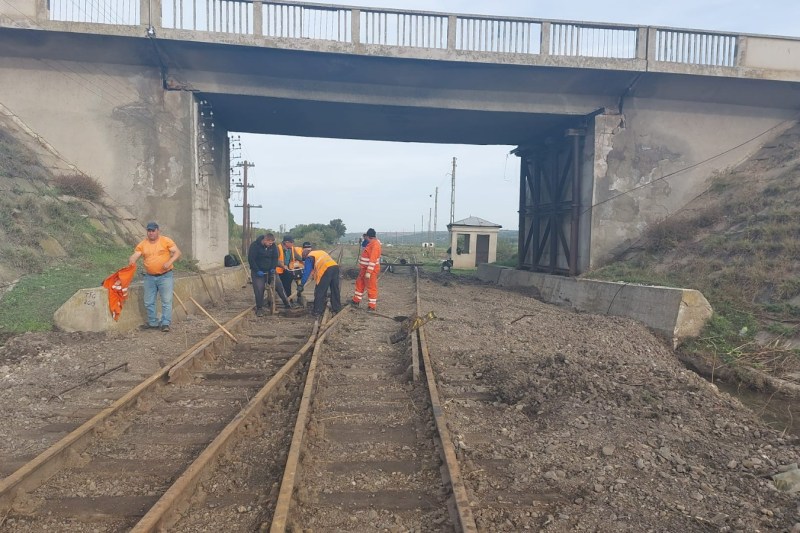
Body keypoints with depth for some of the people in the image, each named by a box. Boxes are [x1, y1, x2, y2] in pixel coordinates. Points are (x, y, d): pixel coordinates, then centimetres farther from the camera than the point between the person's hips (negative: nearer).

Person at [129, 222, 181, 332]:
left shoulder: (166, 241, -4)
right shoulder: (142, 244, 5)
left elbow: (177, 253, -9)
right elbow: (134, 256, -3)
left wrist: (170, 262, -25)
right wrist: (131, 261, -26)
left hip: (165, 276, -4)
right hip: (149, 277, 4)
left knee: (166, 301, -4)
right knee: (148, 302, 10)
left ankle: (165, 324, 1)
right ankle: (153, 323, 23)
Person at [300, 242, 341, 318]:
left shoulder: (309, 257, 9)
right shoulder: (320, 252, 31)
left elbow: (307, 272, 2)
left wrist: (301, 285, 5)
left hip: (326, 270, -7)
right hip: (335, 266, 7)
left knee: (320, 292, 3)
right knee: (335, 290, 16)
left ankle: (317, 312, 7)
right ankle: (337, 309, 26)